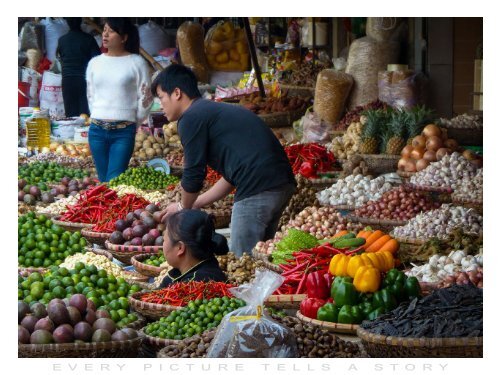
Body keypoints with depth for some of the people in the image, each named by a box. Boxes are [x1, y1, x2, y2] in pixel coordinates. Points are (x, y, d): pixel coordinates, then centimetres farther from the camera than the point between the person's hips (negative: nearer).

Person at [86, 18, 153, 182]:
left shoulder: (137, 63, -2)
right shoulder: (95, 63, 10)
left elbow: (145, 97, 0)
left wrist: (133, 124, 6)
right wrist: (99, 119, 15)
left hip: (124, 132, -4)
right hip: (97, 130, 4)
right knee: (103, 180, 7)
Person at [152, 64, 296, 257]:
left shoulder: (191, 118, -2)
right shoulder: (216, 111, 27)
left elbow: (193, 176, -2)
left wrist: (183, 207, 17)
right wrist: (194, 204, 32)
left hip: (257, 188, -9)